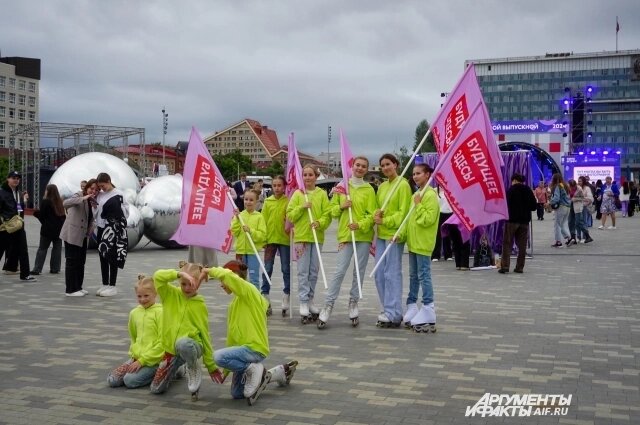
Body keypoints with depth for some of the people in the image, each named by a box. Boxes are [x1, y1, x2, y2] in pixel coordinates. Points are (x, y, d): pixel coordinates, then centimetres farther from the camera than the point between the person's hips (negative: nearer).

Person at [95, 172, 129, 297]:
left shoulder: (118, 195, -9)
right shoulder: (100, 195, 9)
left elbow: (125, 211, -7)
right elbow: (95, 211, 13)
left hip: (113, 230, -7)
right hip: (102, 229, 7)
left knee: (112, 258, -1)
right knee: (103, 258, 11)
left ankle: (112, 286, 5)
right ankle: (105, 285, 20)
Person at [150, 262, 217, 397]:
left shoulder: (200, 305, -4)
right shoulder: (171, 294, 0)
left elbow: (205, 335, -2)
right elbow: (157, 276, -17)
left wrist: (211, 366, 0)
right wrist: (179, 274, -29)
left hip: (191, 345, -4)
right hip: (170, 350, 4)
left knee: (182, 344, -41)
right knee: (156, 389, 7)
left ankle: (194, 368, -9)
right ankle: (177, 370, 36)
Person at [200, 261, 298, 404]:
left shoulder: (249, 290, -10)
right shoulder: (234, 303, 16)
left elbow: (227, 274, -32)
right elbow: (232, 335, 19)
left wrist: (209, 271, -14)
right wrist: (225, 370, 20)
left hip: (254, 348, -10)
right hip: (243, 349, 10)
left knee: (218, 356, -30)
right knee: (237, 393, 15)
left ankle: (254, 369, -8)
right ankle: (280, 372, 23)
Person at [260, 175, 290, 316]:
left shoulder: (289, 201, -1)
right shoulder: (267, 202, 6)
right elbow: (263, 220, 5)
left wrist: (289, 226, -20)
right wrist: (263, 239, 0)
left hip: (285, 239, -2)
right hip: (270, 239, 2)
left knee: (286, 269, 5)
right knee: (267, 269, 4)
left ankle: (286, 296, 14)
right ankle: (265, 296, 11)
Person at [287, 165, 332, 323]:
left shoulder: (322, 194, 4)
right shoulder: (297, 194, 4)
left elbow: (328, 214, 0)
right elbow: (290, 215, 1)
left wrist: (319, 223, -17)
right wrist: (302, 207, -13)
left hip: (317, 237, 2)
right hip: (301, 237, -1)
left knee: (314, 271, 9)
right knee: (303, 272, -3)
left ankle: (310, 300, 21)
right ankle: (303, 304, -2)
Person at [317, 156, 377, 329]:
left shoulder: (369, 189, 3)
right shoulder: (342, 186, 8)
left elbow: (372, 214, -2)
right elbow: (332, 210, 11)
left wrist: (360, 225, -18)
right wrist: (341, 207, -9)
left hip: (363, 235, 0)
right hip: (345, 235, 0)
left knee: (359, 272, 5)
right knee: (340, 271, -6)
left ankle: (353, 304, 18)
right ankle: (328, 305, -2)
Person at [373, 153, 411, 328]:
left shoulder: (403, 184, -7)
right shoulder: (382, 186, 15)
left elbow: (403, 212, -11)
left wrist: (385, 221, -14)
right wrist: (376, 215, -2)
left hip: (394, 235, -8)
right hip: (381, 234, 8)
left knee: (392, 274, -6)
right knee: (379, 274, 9)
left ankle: (394, 314, 0)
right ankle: (388, 311, 18)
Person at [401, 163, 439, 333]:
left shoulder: (430, 195, -12)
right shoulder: (416, 194, 16)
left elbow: (428, 220, -19)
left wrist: (418, 206, -17)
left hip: (423, 243, -9)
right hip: (413, 242, 9)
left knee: (424, 276, -8)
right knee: (413, 276, 13)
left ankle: (428, 318, -6)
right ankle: (412, 312, 22)